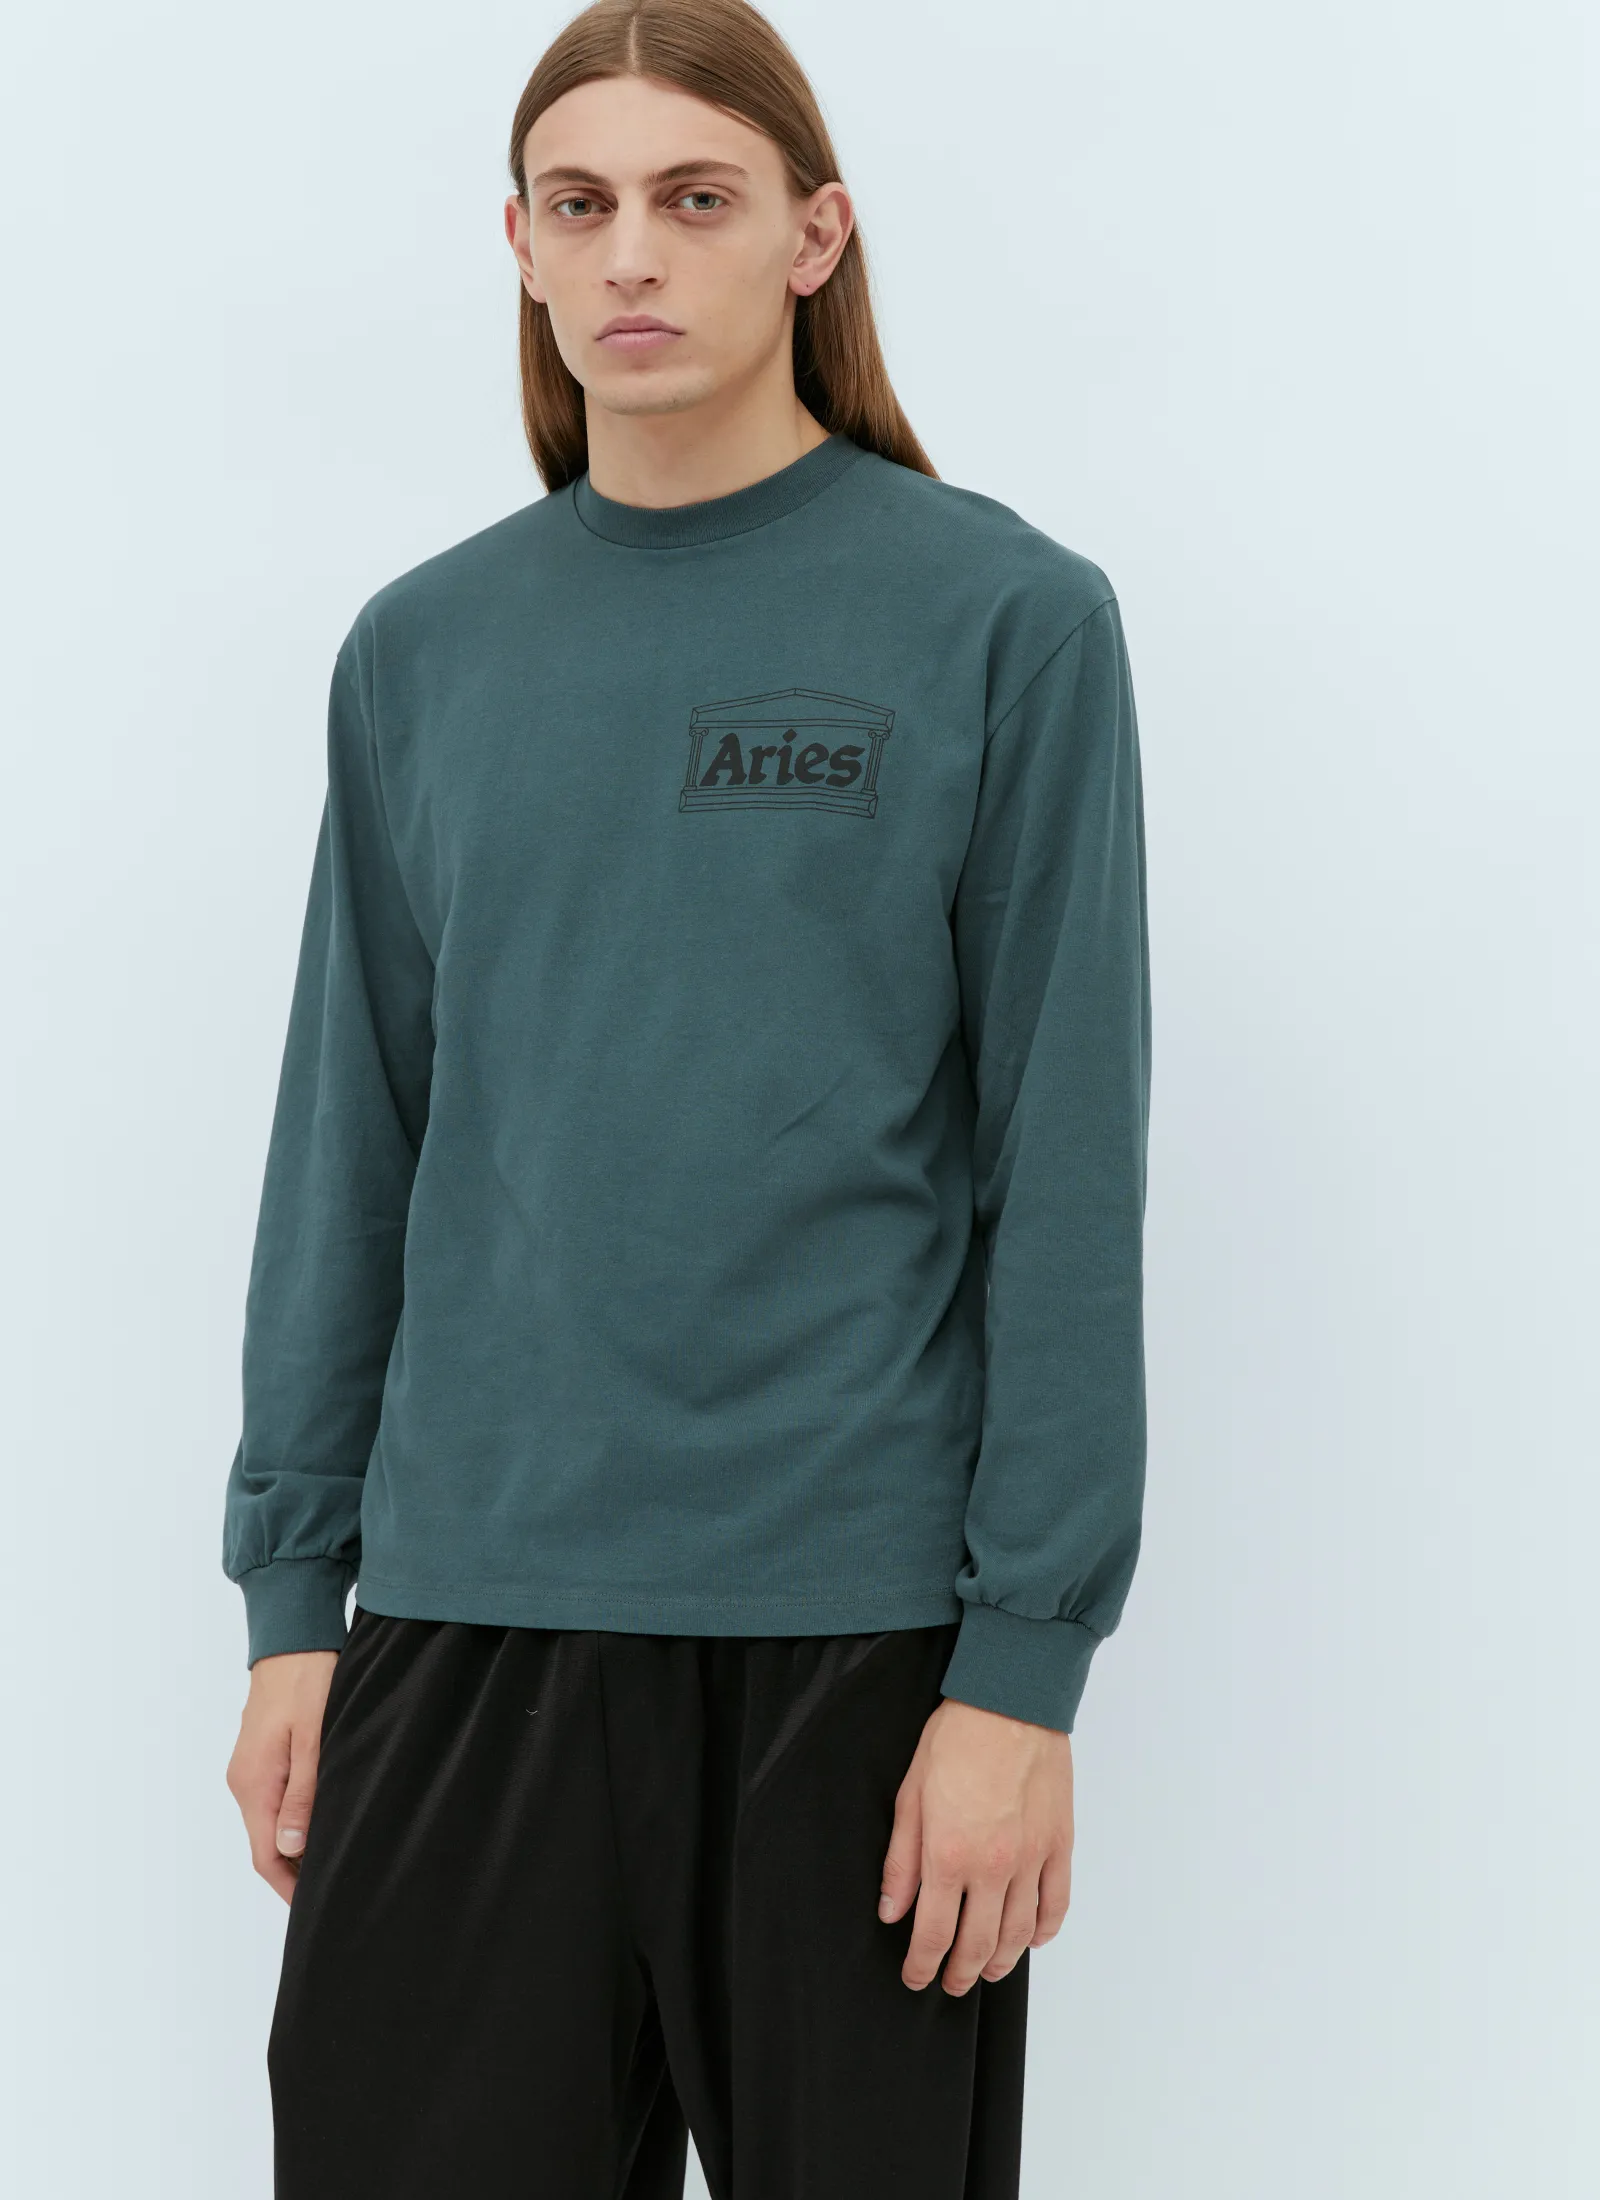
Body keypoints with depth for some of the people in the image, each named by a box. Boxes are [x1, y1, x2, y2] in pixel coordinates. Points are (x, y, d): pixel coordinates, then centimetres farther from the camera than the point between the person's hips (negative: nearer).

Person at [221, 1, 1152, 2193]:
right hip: (469, 1602, 3)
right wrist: (293, 1598, 7)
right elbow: (350, 1142, 10)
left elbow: (1065, 1167, -5)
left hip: (853, 1615, -3)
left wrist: (1027, 1659, -9)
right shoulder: (425, 652, 8)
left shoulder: (1003, 620, -3)